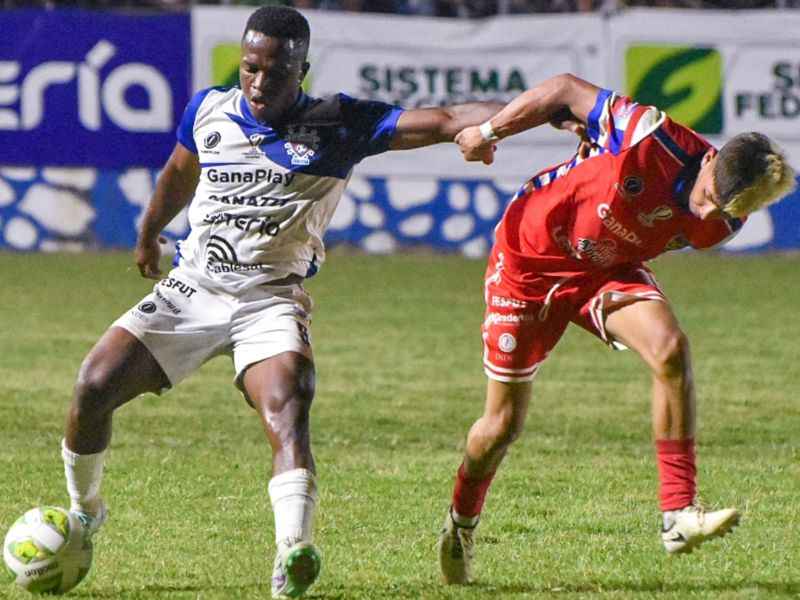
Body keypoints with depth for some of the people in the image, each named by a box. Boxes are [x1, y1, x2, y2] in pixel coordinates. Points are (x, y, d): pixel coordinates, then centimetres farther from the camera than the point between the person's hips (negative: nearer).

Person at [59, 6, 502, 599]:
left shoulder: (339, 125, -7)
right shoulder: (208, 110, 5)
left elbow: (444, 122, -15)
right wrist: (148, 234, 43)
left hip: (271, 300, -3)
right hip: (190, 288, 3)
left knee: (288, 412, -30)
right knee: (94, 386, -11)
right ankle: (83, 514, 15)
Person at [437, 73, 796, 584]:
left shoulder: (720, 226, -18)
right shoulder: (656, 140, -33)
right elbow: (566, 89, -19)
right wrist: (489, 132, -11)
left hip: (609, 271, 3)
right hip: (529, 259, -3)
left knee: (670, 350, -27)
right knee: (504, 424, 4)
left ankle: (679, 515, -25)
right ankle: (461, 522, 36)